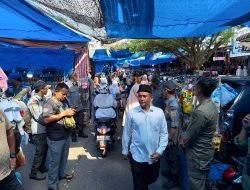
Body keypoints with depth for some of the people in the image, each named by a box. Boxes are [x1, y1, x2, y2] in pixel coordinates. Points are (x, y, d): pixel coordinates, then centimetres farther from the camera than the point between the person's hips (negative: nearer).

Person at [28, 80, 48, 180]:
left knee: (44, 149, 19)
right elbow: (38, 117, -23)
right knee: (40, 151, 2)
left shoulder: (43, 98, 7)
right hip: (38, 131, -8)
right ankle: (34, 172, 18)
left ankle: (42, 167, 36)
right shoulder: (33, 101, -19)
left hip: (45, 129, 8)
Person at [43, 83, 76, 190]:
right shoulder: (49, 103, -16)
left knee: (63, 157, 23)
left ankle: (61, 174, 45)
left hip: (66, 135, 8)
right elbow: (46, 120, -26)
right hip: (55, 138, -8)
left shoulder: (65, 101, 8)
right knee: (55, 160, 6)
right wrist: (64, 114, -26)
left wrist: (71, 113, 1)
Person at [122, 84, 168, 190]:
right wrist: (125, 151, 5)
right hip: (137, 156, -2)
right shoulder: (131, 113, -12)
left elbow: (164, 133, -2)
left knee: (152, 178, 26)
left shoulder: (159, 112, -9)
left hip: (154, 156, 3)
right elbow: (126, 133, -2)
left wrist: (159, 151, -8)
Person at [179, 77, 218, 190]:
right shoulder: (212, 106, 1)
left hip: (198, 154, -9)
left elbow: (191, 134, -21)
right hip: (206, 150, 9)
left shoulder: (200, 112, -31)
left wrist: (182, 144, -1)